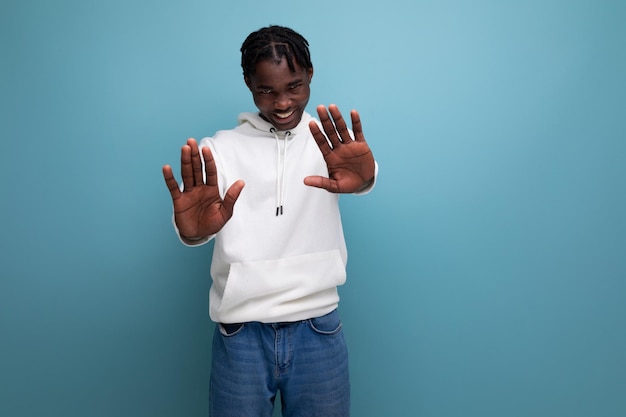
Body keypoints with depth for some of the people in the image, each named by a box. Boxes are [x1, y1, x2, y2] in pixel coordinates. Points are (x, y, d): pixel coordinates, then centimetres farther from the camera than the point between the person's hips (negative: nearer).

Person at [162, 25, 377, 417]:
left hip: (318, 329, 1)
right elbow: (200, 214, -15)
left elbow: (361, 166, -20)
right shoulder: (222, 146, 2)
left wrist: (363, 176, -45)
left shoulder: (332, 140, 2)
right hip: (240, 332, 0)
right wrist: (193, 230, -40)